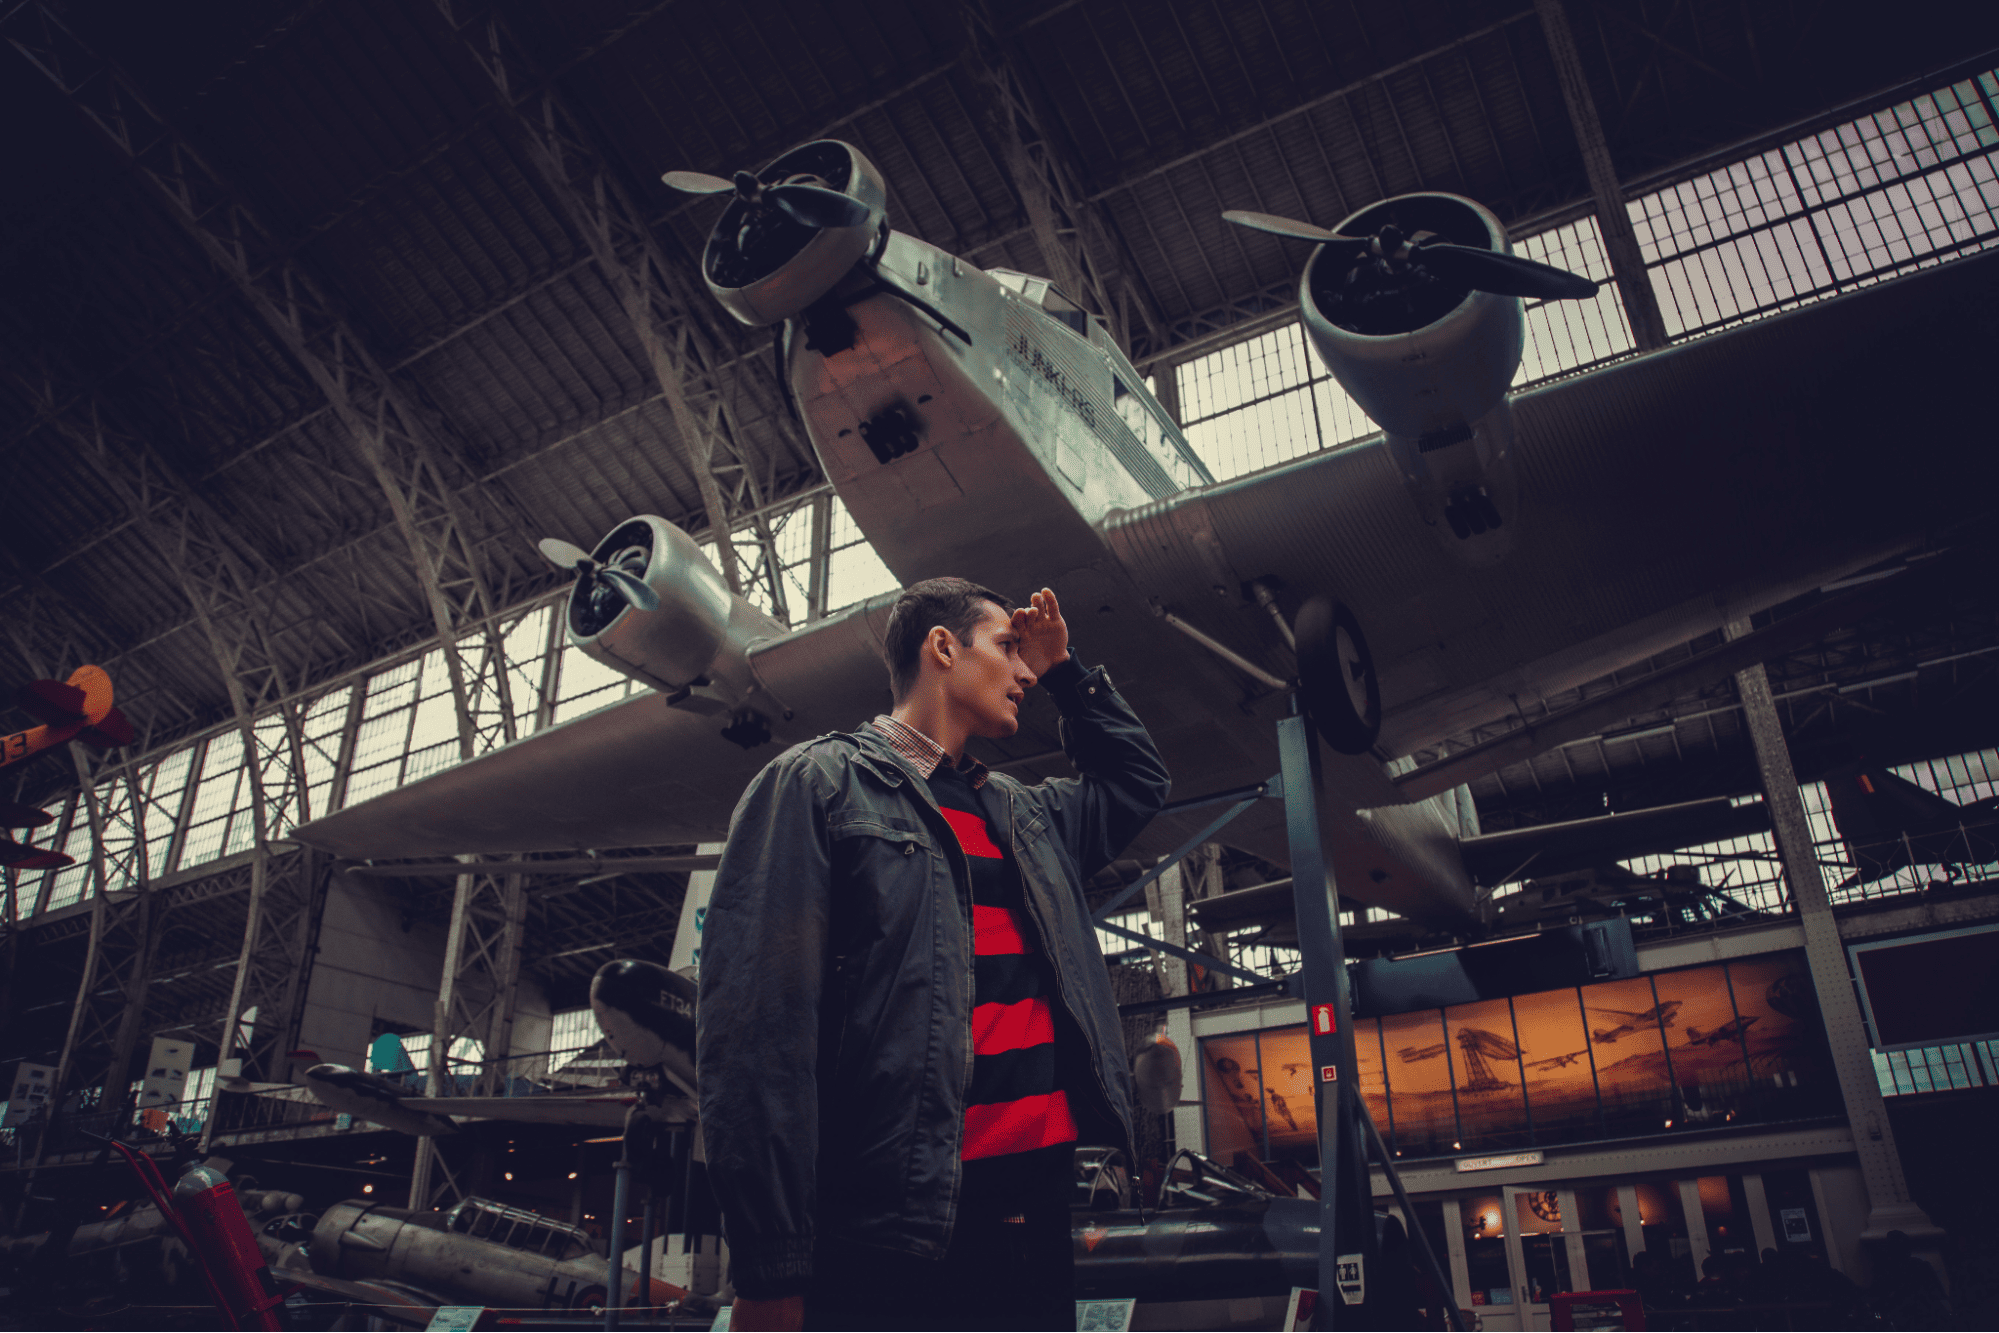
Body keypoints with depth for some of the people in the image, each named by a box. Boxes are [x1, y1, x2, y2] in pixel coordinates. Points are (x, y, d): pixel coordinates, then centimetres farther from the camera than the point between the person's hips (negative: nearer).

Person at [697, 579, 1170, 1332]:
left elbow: (1138, 783, 38)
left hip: (1035, 1220, 7)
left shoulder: (1026, 817, 19)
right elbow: (756, 1022, -11)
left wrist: (1067, 673, 25)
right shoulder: (817, 782, -2)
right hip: (890, 1239, -6)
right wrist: (771, 1270, -17)